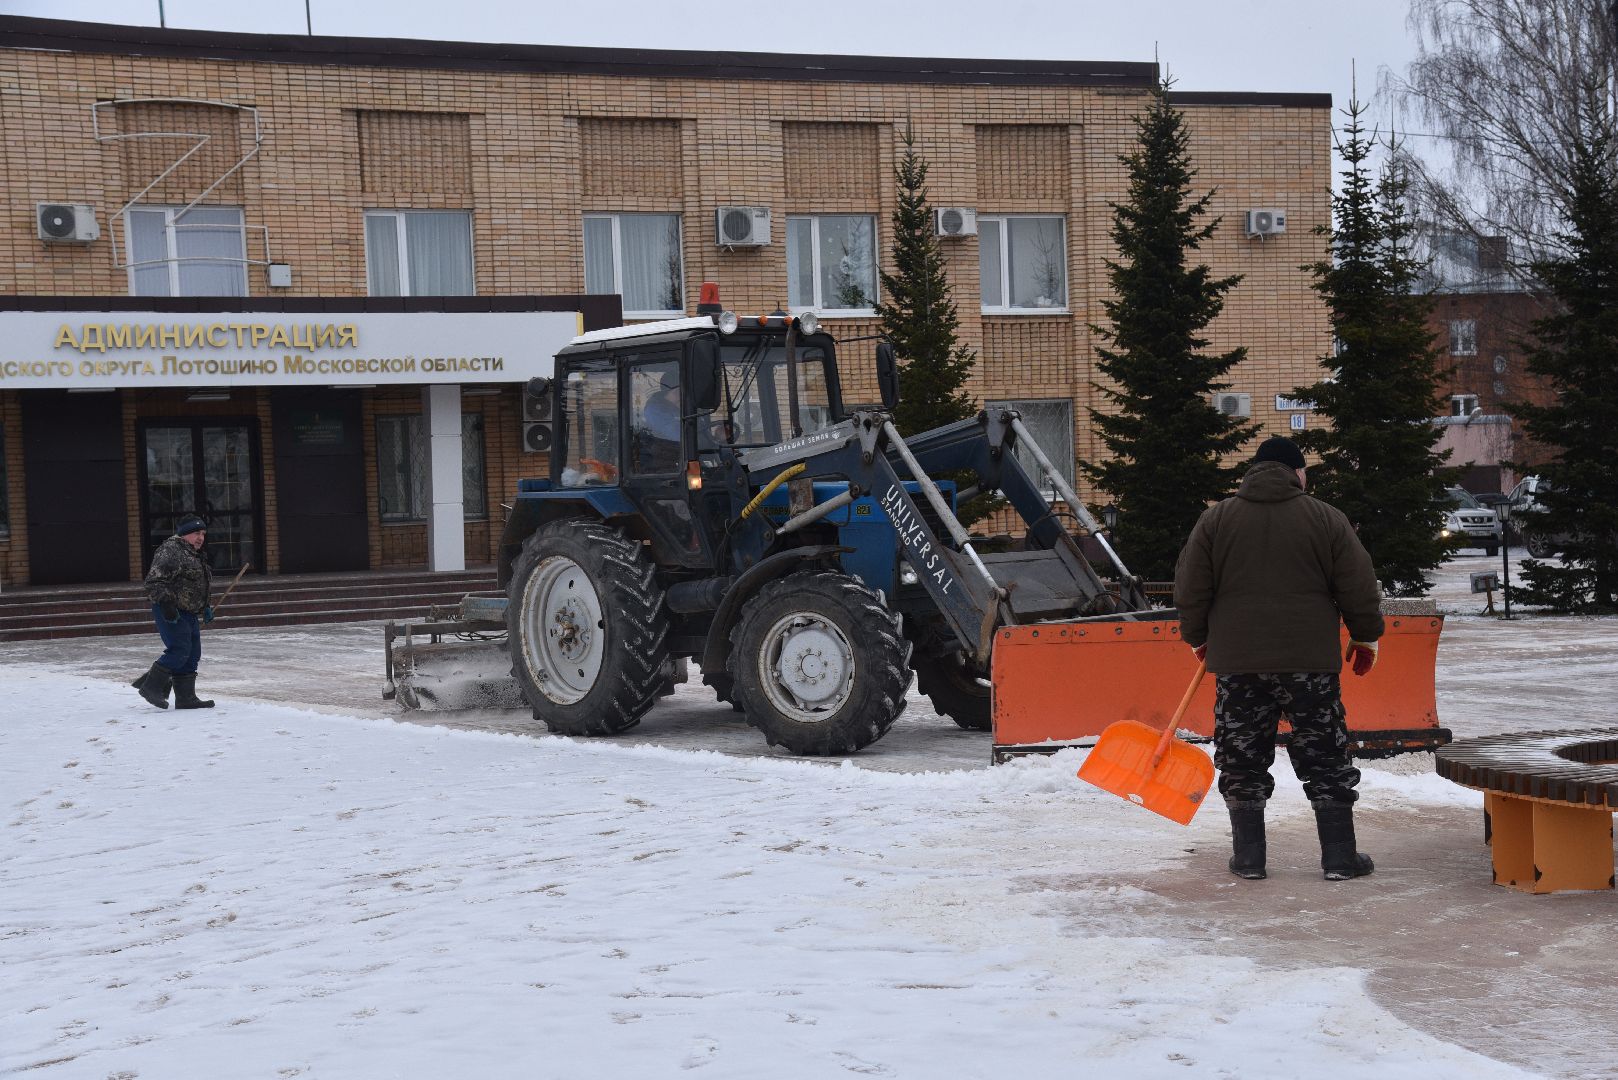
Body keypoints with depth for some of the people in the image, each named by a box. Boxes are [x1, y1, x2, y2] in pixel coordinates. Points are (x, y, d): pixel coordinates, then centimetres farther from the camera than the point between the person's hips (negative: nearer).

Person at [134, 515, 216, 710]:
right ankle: (151, 686, -5)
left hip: (189, 614, 10)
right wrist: (165, 603, -28)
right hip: (171, 613, -10)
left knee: (192, 655, 7)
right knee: (179, 650, -16)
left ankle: (186, 697, 10)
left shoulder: (195, 555, 22)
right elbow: (155, 581, -20)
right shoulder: (170, 550, -12)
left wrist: (204, 608, 25)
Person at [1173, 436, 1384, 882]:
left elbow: (1190, 591, 6)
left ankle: (1248, 857, 10)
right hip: (1310, 661, -1)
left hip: (1236, 662, 1)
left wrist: (1198, 638, 20)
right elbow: (1360, 589, 3)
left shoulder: (1214, 519, 5)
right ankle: (1340, 858, 8)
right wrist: (1366, 636, 17)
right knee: (1326, 761, 7)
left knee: (1243, 763, 8)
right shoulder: (1327, 519, 2)